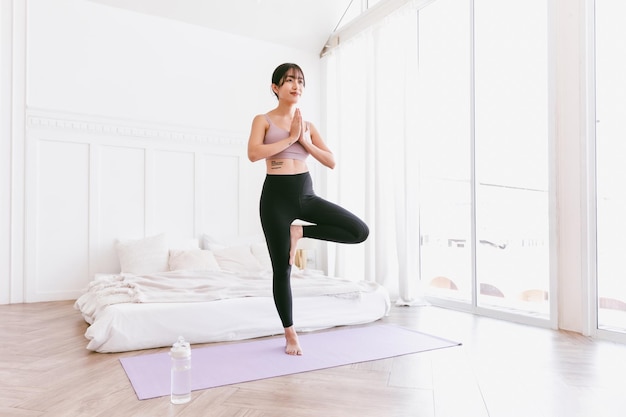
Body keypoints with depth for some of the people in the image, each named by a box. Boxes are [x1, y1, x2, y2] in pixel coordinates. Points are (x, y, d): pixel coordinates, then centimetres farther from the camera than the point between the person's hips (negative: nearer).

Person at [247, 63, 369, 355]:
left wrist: (305, 141, -7)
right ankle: (290, 334, 19)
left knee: (360, 231, -9)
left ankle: (300, 232, 5)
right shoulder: (263, 120, 1)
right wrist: (289, 138, -14)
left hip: (305, 193, 4)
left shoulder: (308, 125, 11)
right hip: (276, 195, -4)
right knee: (282, 269, 2)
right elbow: (253, 153, -18)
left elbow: (332, 162, 5)